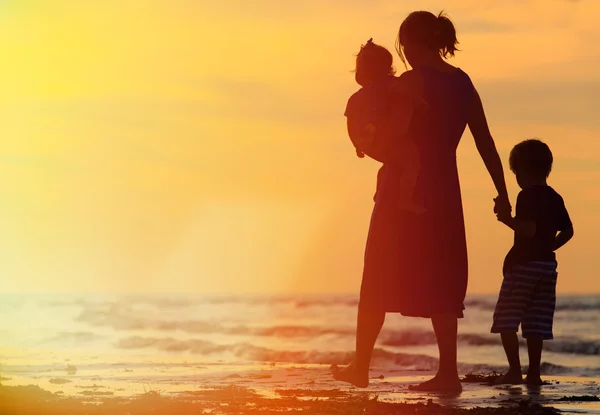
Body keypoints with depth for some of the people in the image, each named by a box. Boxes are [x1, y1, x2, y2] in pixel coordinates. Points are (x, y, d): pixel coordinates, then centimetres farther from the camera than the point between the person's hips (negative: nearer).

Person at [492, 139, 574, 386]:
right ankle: (534, 373, 5)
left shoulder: (527, 196, -11)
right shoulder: (555, 198, 12)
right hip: (548, 265, 7)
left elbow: (529, 229, -22)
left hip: (524, 264, -7)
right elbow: (567, 231, 14)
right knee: (536, 324, 8)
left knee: (506, 320, -3)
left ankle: (515, 370, -11)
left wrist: (506, 218, -10)